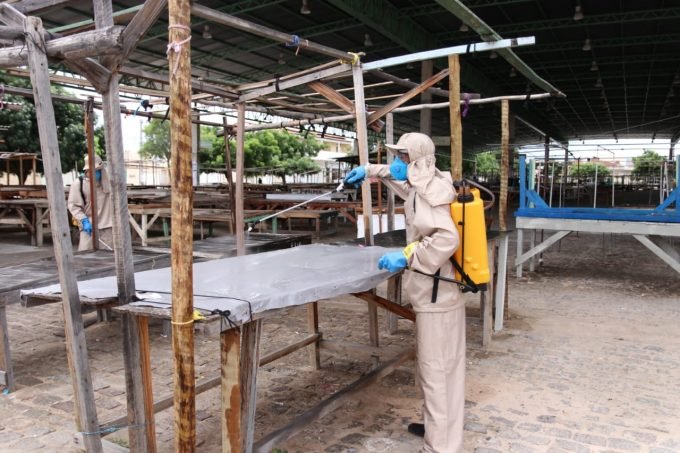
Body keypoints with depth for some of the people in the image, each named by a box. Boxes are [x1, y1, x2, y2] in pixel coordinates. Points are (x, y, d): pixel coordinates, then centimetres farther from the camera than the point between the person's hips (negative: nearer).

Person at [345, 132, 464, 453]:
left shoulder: (429, 193, -21)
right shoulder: (422, 185, 10)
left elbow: (447, 238, -35)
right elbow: (399, 177, 34)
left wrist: (407, 258, -30)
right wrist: (369, 171, 30)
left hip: (436, 296, -11)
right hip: (437, 293, 11)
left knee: (436, 370, -2)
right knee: (437, 366, 22)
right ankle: (437, 426, 38)